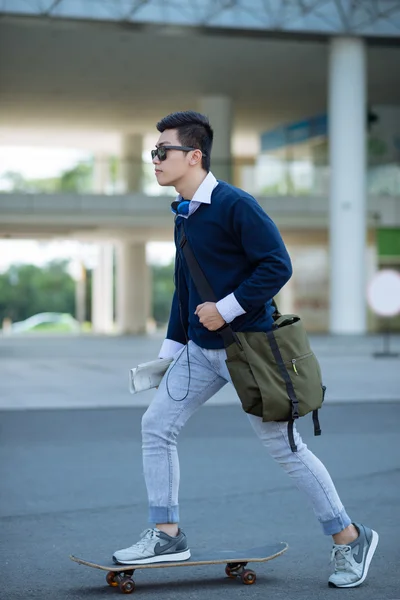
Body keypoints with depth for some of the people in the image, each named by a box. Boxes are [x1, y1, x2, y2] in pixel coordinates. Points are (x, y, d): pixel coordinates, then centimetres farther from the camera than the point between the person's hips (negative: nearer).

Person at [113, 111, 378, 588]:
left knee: (285, 446, 0)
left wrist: (226, 309, -21)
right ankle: (166, 535, 13)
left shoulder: (235, 205, -17)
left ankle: (350, 539, 15)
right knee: (156, 425, 3)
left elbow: (278, 265, -21)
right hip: (200, 350, 8)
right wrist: (172, 347, 18)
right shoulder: (184, 213, 9)